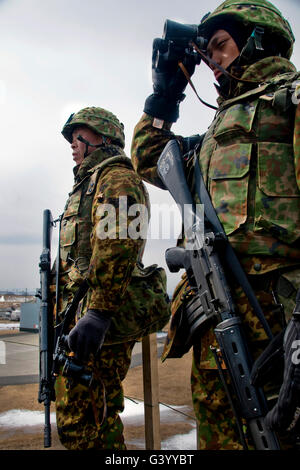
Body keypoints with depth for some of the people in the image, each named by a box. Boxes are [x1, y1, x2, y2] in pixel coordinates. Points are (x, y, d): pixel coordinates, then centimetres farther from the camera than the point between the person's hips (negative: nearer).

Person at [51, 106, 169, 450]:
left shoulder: (117, 179, -5)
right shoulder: (86, 185, 27)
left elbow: (118, 247, -20)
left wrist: (97, 311, -28)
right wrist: (63, 313, 24)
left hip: (103, 318, -10)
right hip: (82, 313, 10)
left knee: (79, 421, -9)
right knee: (100, 416, 16)